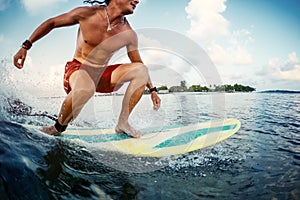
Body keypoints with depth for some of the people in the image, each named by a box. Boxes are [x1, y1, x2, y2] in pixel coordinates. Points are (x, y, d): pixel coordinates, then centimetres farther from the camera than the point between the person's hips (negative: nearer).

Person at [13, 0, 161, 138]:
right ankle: (58, 128, -9)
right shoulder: (87, 13, -14)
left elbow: (138, 64, 5)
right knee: (86, 88, -40)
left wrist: (152, 89, 2)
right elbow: (51, 23, -1)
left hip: (102, 75, 4)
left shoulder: (129, 34, -8)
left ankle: (122, 123, -12)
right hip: (78, 69, -3)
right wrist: (26, 46, -4)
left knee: (141, 69, -16)